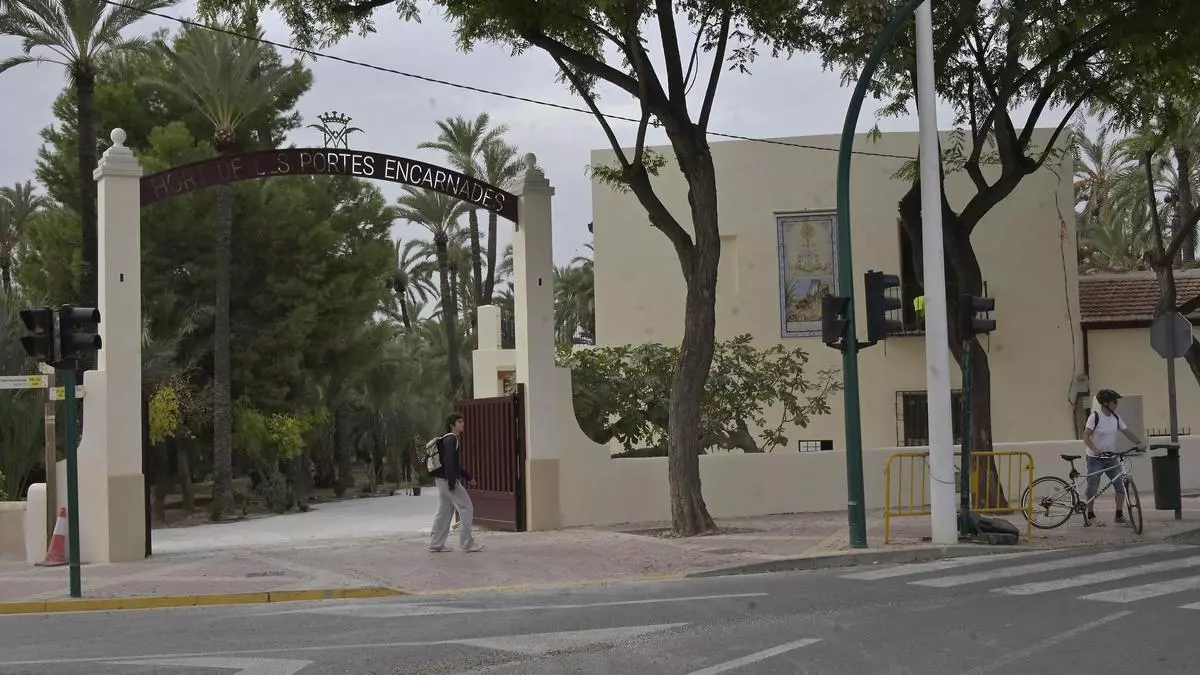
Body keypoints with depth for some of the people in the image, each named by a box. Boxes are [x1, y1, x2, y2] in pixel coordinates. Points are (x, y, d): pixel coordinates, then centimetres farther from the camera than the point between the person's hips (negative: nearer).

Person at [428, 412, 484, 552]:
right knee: (466, 508, -5)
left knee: (444, 512, 11)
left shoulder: (454, 439, 19)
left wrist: (467, 477, 25)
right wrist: (452, 481, -26)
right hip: (448, 480, -10)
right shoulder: (451, 439, -12)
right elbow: (448, 461, -22)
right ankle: (467, 543, -4)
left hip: (441, 480, 10)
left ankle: (436, 544, 12)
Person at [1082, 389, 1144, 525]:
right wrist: (1094, 449, -35)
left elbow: (1126, 432, 7)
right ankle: (1090, 515, 14)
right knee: (1092, 489, -1)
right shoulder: (1095, 416, -13)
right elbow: (1086, 436, -19)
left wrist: (1138, 442, -10)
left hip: (1111, 458, 5)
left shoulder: (1116, 417, 5)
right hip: (1095, 459, -5)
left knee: (1121, 485, -6)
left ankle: (1119, 514, 3)